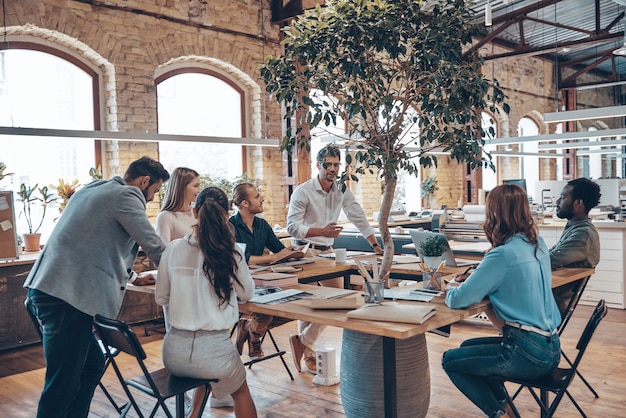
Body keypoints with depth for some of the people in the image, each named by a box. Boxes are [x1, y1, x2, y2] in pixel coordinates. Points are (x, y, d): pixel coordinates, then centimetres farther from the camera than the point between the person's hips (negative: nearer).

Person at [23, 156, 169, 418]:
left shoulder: (91, 190, 23)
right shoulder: (126, 196, -5)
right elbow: (154, 247, -6)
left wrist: (132, 278, 30)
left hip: (46, 288, 9)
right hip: (67, 297, -9)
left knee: (92, 365, 16)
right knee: (63, 384, -3)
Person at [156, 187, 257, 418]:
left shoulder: (173, 248, -4)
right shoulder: (230, 252, -11)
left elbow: (161, 298, 7)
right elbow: (247, 293, 6)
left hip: (174, 351, 3)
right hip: (213, 348, -3)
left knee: (203, 377, 39)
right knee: (242, 393, 29)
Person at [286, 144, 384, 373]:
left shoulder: (342, 192, 4)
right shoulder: (303, 191, -13)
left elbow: (359, 219, 7)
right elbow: (292, 227, -19)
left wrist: (375, 245, 0)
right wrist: (322, 231, -30)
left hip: (328, 251, 6)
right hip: (306, 251, -6)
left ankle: (302, 342, 15)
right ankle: (308, 354, 7)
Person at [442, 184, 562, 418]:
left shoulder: (503, 254, -21)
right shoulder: (538, 244, 4)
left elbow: (457, 300, -19)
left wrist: (452, 288, 4)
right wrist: (468, 282, 8)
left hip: (528, 354, -8)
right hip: (549, 348, 9)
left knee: (450, 361, 10)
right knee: (468, 347, 25)